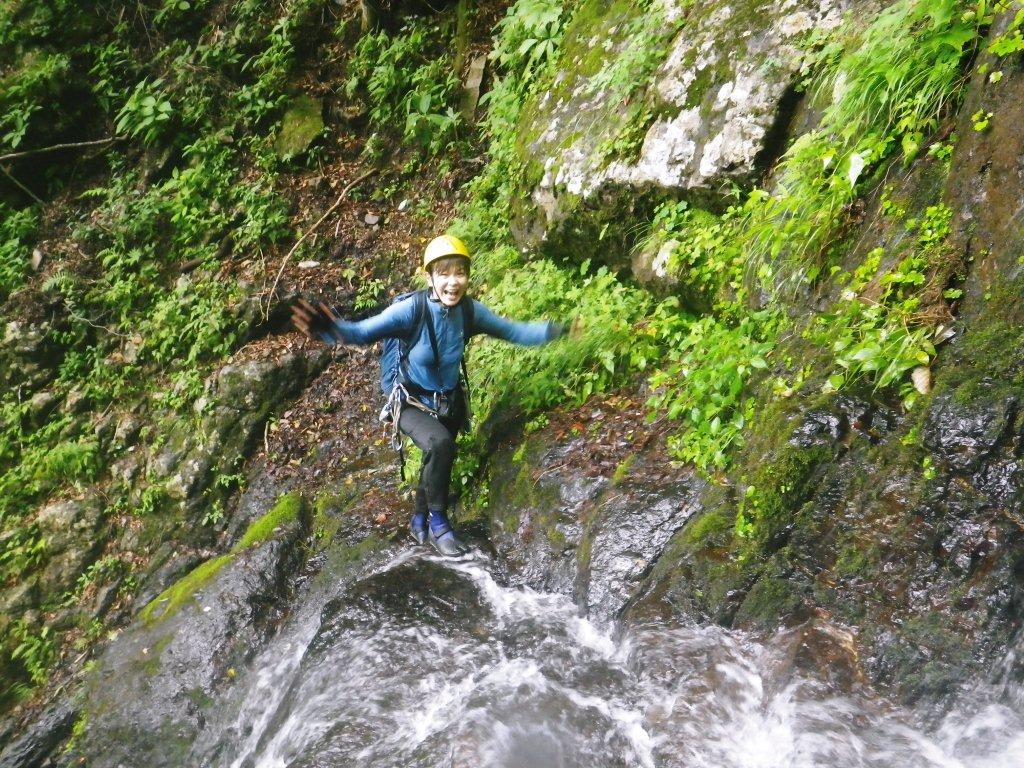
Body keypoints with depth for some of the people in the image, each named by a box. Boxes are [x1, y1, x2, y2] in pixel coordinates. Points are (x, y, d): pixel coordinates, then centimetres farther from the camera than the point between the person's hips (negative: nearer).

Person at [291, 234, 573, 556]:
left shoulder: (470, 310, -15)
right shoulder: (412, 309, -28)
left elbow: (513, 331, -5)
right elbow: (365, 330, -37)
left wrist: (553, 330, -15)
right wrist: (335, 331, -57)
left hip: (450, 402, 5)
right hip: (413, 404, -5)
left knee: (437, 459, 22)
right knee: (441, 445, -32)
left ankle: (419, 521, 51)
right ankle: (438, 522, -9)